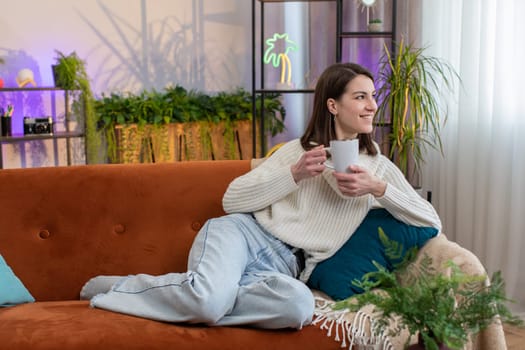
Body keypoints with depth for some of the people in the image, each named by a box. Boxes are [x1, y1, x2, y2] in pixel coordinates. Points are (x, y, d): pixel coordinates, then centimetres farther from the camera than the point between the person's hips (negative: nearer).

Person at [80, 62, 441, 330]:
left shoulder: (379, 166, 14)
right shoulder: (298, 149, 9)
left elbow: (433, 223, 6)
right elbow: (232, 200, 3)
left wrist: (378, 188, -8)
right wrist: (296, 174, -9)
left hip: (284, 268, 2)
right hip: (242, 233, -1)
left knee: (300, 306, -37)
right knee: (209, 300, -36)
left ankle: (198, 296, -20)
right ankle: (120, 286, -10)